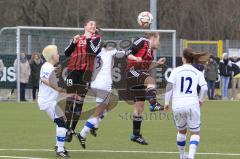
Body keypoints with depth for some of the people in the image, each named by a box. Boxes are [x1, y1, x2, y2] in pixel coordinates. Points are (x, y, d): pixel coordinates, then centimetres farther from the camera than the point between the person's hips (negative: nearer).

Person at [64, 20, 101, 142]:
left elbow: (95, 51, -9)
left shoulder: (96, 38, 9)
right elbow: (66, 53, 10)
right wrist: (74, 43, -3)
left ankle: (72, 129, 4)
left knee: (79, 101, 0)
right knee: (70, 100, -4)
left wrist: (88, 39, -6)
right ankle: (67, 128, 0)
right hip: (73, 69, 1)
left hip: (86, 71, -1)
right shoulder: (77, 38, 14)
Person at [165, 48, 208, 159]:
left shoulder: (176, 71, 4)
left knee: (181, 131, 23)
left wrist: (166, 102, 5)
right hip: (192, 104, -1)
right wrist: (201, 100, 10)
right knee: (195, 132, 6)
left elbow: (169, 86, -4)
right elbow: (204, 87, -6)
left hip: (177, 105, 1)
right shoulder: (197, 73, 5)